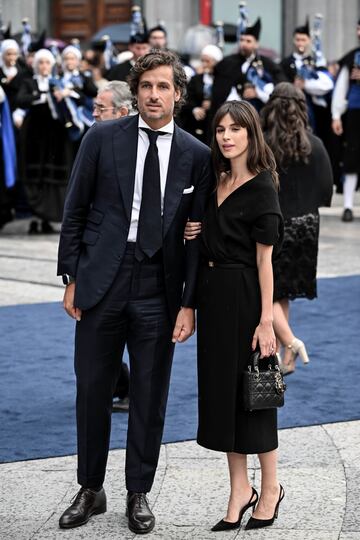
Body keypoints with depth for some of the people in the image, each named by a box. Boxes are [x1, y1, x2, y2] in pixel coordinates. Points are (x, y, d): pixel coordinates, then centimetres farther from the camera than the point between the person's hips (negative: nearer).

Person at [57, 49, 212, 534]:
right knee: (92, 390, 7)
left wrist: (189, 304, -3)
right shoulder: (102, 139, 1)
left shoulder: (197, 156, 2)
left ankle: (138, 494, 21)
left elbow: (197, 234, 2)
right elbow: (75, 212, 4)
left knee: (150, 397, 7)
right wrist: (70, 278, 0)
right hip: (101, 284, 0)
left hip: (159, 292, 0)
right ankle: (91, 490, 23)